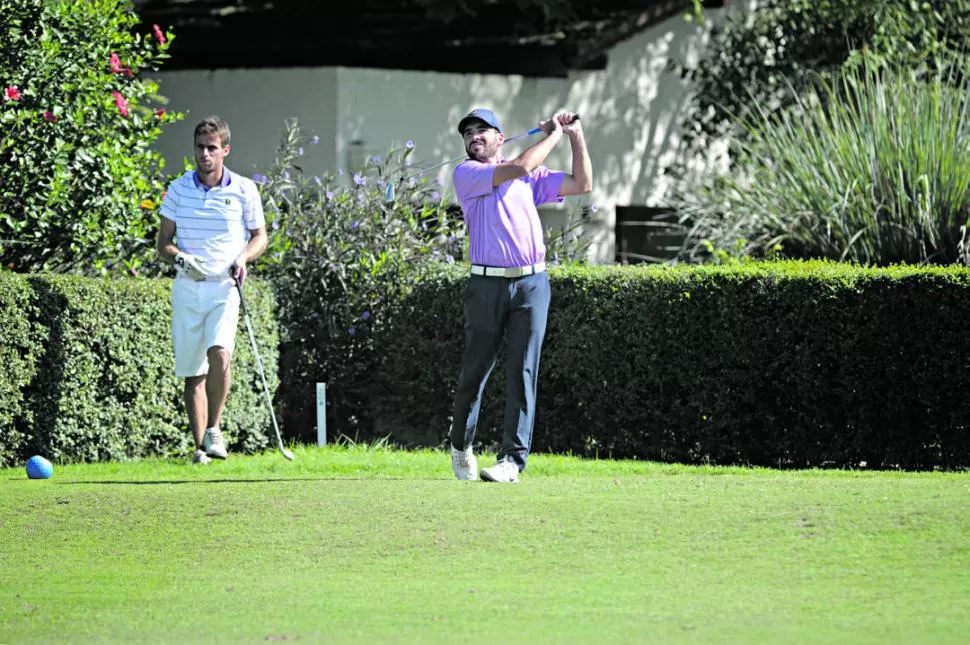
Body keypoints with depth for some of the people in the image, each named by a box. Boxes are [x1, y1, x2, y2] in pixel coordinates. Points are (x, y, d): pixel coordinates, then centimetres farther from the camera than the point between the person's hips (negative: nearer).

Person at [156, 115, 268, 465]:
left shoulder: (244, 190, 1)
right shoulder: (178, 188, 4)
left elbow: (259, 236, 12)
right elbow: (163, 242, 8)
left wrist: (243, 258, -8)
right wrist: (181, 258, -13)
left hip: (225, 288, -2)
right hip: (187, 288, 2)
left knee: (220, 355, -25)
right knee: (193, 373, 5)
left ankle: (213, 430, -8)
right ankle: (200, 448, 12)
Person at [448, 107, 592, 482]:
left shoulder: (531, 179, 18)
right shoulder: (465, 174, 2)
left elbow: (581, 184, 18)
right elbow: (519, 168, -11)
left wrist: (576, 137, 12)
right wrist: (554, 135, 1)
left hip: (532, 283, 2)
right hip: (487, 283, -2)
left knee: (523, 371, -5)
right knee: (474, 370, 3)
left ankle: (512, 459, -8)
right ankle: (461, 447, 25)